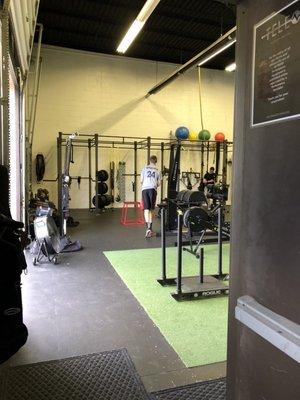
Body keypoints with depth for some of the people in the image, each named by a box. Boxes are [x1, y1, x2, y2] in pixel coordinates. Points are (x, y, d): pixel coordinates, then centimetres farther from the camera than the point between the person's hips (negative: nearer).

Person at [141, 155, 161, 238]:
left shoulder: (144, 169, 11)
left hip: (144, 189, 0)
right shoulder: (157, 170, 12)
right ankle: (150, 228, 6)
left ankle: (148, 228, -18)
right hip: (152, 189, 0)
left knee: (146, 209, -4)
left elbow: (141, 181, 13)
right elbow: (158, 183, 15)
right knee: (151, 209, 8)